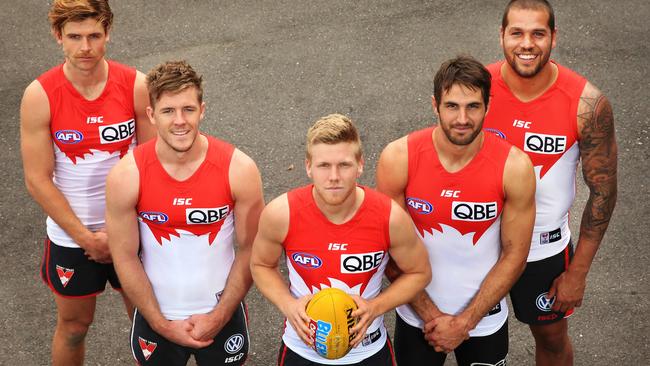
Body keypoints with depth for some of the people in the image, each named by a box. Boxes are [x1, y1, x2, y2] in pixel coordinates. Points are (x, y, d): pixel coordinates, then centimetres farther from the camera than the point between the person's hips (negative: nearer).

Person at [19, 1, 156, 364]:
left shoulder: (136, 86, -13)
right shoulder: (39, 96, -15)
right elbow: (38, 180, -12)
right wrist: (86, 238, -13)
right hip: (70, 235, -1)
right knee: (74, 325, 16)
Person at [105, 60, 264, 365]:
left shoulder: (239, 169, -17)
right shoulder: (125, 177, -17)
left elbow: (249, 249, -8)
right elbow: (125, 257, -9)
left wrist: (218, 317, -9)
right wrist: (162, 325, -8)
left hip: (222, 312, 0)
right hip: (155, 316, 0)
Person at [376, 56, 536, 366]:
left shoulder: (514, 167, -18)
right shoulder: (398, 159, -18)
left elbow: (514, 255, -10)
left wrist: (464, 322, -10)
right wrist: (431, 315, -11)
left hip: (485, 318, 0)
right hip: (416, 315, 0)